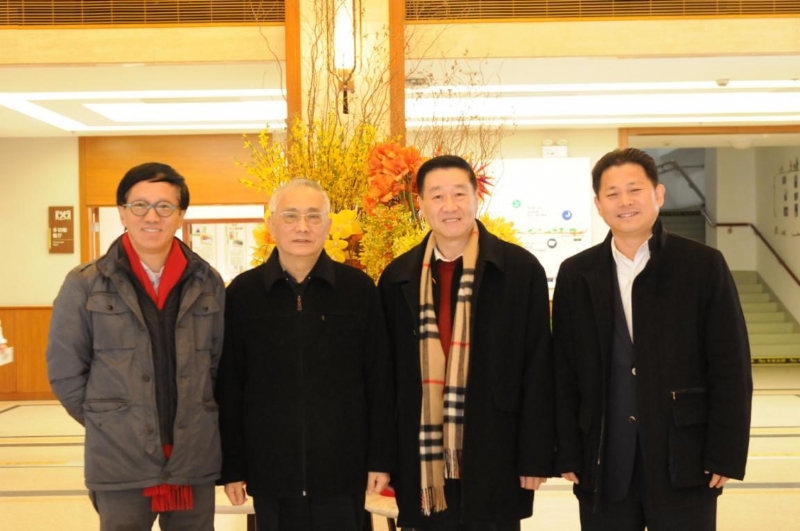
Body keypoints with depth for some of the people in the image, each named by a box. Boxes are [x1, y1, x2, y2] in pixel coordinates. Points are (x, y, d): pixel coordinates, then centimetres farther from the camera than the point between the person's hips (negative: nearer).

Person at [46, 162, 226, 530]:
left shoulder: (207, 283, 2)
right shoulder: (85, 285, -4)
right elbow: (65, 371, 1)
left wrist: (196, 421, 7)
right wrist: (108, 424, 3)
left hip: (195, 459, 2)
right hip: (120, 462, -2)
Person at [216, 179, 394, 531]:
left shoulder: (359, 289, 0)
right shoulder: (242, 293, 0)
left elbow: (379, 380, 1)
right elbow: (229, 387, 2)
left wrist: (380, 458, 0)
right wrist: (232, 467, 1)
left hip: (343, 469, 0)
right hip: (270, 471, 0)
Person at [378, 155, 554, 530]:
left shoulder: (521, 269, -3)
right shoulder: (397, 278, 5)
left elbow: (537, 371, -3)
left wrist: (536, 456, -4)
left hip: (494, 458, -2)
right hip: (423, 463, 2)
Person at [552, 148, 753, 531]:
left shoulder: (704, 266, -2)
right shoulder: (576, 274, 3)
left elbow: (732, 370, -3)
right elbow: (564, 372, 4)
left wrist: (725, 456, -7)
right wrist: (568, 455, 0)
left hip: (683, 463, -1)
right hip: (603, 466, 2)